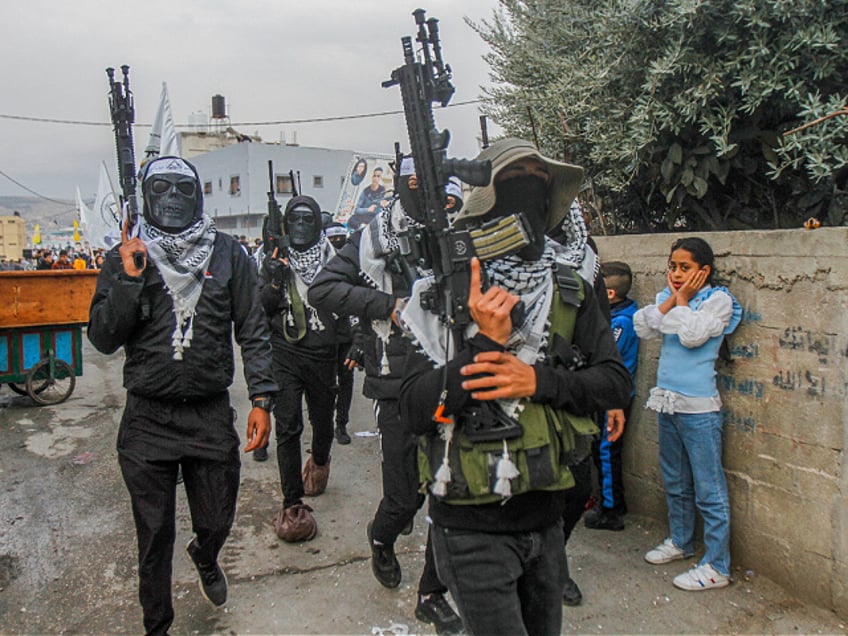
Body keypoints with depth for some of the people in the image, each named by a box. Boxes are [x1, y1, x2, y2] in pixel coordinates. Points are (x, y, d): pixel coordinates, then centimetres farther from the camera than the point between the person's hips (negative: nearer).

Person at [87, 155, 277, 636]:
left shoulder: (229, 254, 1)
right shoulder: (126, 257, 2)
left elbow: (254, 332, 2)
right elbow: (103, 339, -2)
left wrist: (262, 399, -5)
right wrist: (129, 281, -15)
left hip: (212, 416, 1)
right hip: (147, 420, 0)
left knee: (217, 521, 14)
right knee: (154, 535, 11)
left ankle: (205, 559, 51)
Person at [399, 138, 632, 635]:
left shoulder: (571, 292, 1)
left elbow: (616, 381, -3)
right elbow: (416, 411, -17)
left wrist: (539, 381, -18)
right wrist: (485, 342, -26)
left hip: (546, 517, 5)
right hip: (474, 526, -5)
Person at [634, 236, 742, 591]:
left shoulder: (719, 300, -7)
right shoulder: (668, 296, 11)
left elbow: (692, 335, -21)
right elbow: (643, 328, -2)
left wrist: (683, 299, -9)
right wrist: (672, 298, -5)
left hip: (698, 406, -7)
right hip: (666, 401, 7)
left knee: (708, 489, -1)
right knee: (675, 482, 20)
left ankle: (716, 567, 8)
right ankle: (680, 541, 37)